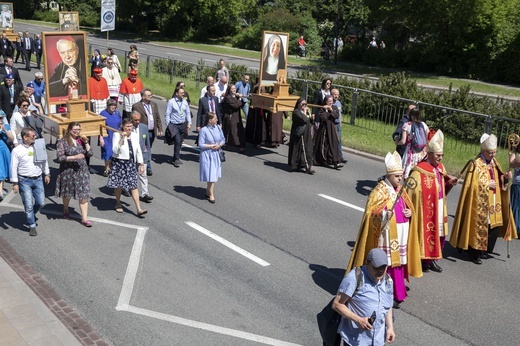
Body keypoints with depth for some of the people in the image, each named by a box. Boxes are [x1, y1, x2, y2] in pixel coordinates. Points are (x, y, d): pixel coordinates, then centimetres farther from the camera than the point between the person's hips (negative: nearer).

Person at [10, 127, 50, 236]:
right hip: (24, 181, -4)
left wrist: (47, 174, 16)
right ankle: (32, 226, 13)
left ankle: (30, 215, 37)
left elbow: (44, 160, 15)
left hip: (38, 179, 4)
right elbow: (13, 168, -7)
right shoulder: (17, 150, -9)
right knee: (28, 205, -1)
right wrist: (15, 183, -8)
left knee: (40, 202, 7)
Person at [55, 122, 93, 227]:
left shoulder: (81, 140, 7)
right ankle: (65, 211, 44)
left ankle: (84, 218, -2)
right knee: (67, 193, 17)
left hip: (82, 171, 2)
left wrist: (86, 142, -8)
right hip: (68, 172, -2)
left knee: (84, 195, -4)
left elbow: (89, 153, 3)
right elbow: (60, 157, -15)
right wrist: (74, 157, -23)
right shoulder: (63, 142, -6)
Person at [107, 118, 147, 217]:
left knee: (134, 186, -3)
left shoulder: (135, 135, 6)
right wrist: (122, 139, -24)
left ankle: (139, 209, -7)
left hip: (131, 164, 3)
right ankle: (118, 204, 32)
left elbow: (138, 151, 12)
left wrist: (141, 164, 10)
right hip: (119, 163, -3)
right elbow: (115, 150, -18)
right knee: (118, 185, 8)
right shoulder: (117, 135, -8)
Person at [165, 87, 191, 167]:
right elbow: (167, 114, -6)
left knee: (180, 143, 10)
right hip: (174, 125, -5)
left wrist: (189, 123, 6)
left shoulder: (184, 102, 7)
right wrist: (168, 125, -8)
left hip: (183, 125, 5)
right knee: (177, 141, -15)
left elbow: (188, 113, 14)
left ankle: (175, 158, 24)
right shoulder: (171, 102, -8)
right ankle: (176, 159, -4)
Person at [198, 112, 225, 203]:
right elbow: (201, 144, -12)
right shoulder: (203, 130, -13)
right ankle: (211, 194, 11)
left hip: (216, 154, 5)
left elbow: (223, 140, 9)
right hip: (207, 155, -5)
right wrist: (211, 146, -17)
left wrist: (219, 145, -10)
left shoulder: (218, 128, 1)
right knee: (210, 175, -2)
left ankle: (208, 192, 28)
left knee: (214, 174, 11)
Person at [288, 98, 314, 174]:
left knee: (307, 149, 3)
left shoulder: (304, 111, 15)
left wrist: (309, 113, 2)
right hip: (300, 134, -8)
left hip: (306, 134, 8)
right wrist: (305, 112, -10)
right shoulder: (296, 112, -11)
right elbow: (304, 119, -23)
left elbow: (311, 120, 11)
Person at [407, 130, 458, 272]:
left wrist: (449, 183, -3)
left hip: (439, 208, 8)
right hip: (425, 209, -8)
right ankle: (422, 261, 16)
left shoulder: (440, 168, 7)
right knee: (424, 233, 1)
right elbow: (411, 191, -21)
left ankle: (431, 260, 27)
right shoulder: (419, 170, -17)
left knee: (439, 233, 12)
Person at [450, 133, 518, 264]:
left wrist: (505, 176, -2)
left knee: (495, 226, 12)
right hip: (480, 204, -8)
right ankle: (474, 254, 13)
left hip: (494, 203, 8)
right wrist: (487, 185, -18)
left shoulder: (494, 162, 9)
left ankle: (486, 251, 28)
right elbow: (472, 185, -19)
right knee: (479, 228, -1)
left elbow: (498, 179, 18)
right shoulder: (476, 165, -16)